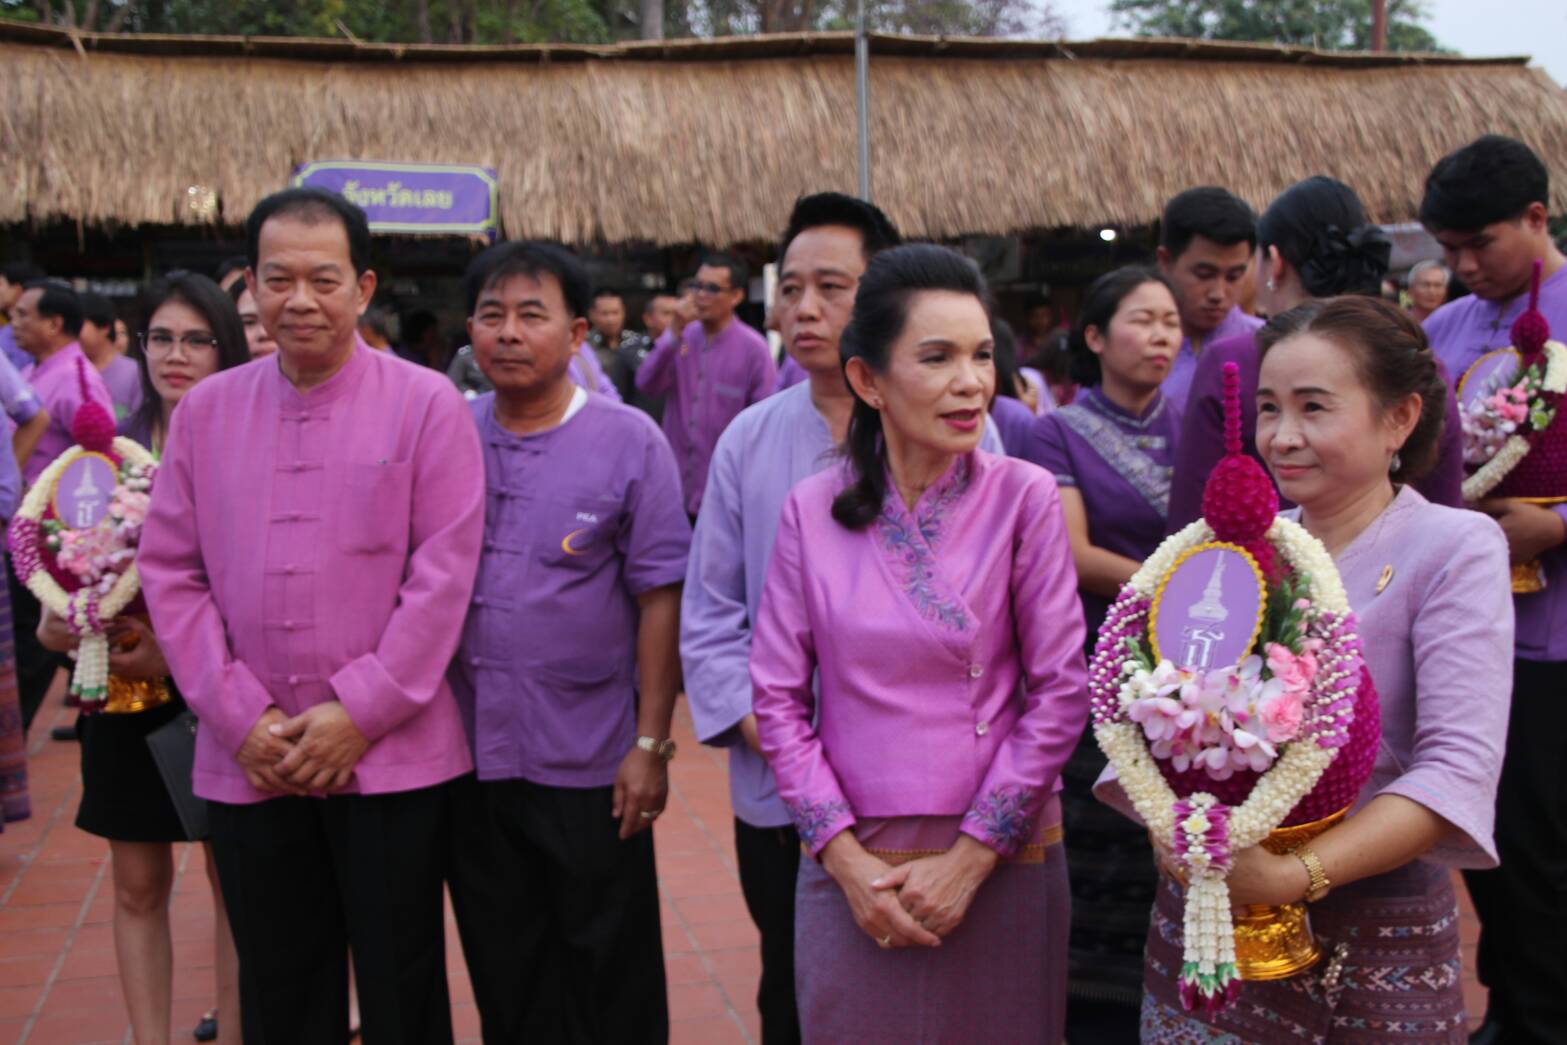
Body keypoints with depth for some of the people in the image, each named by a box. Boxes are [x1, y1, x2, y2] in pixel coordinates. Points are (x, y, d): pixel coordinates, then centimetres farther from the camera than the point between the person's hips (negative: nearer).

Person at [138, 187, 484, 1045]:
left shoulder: (426, 405, -4)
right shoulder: (205, 410, 6)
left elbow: (443, 573, -8)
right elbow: (170, 573, 5)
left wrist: (359, 712, -12)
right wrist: (240, 717, -4)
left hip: (393, 760, -3)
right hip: (247, 768, 3)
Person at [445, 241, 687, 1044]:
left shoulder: (629, 442, -7)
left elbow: (659, 599, -7)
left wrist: (651, 744, -9)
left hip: (590, 765, -3)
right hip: (470, 758, 3)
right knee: (504, 977, 17)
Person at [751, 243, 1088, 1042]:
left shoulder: (1023, 498, -6)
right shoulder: (812, 511, -2)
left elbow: (1060, 691, -6)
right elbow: (778, 696, 0)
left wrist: (971, 857, -8)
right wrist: (846, 857, -6)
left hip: (1000, 864, -1)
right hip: (851, 870, 1)